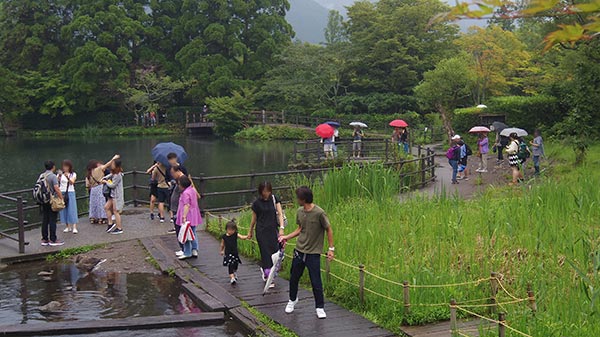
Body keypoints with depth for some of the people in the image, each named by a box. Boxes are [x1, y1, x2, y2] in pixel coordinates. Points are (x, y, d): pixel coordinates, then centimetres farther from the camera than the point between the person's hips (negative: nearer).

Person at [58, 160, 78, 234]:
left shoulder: (73, 174, 2)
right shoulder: (60, 174, 5)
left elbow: (72, 182, -15)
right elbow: (57, 183, -9)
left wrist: (67, 177, -34)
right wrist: (59, 177, -28)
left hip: (70, 193, -2)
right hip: (62, 193, 2)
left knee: (72, 210, -6)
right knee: (64, 210, 3)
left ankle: (74, 227, -10)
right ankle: (68, 226, 12)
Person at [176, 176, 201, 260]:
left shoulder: (185, 193, -19)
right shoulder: (192, 190, 9)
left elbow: (187, 205, -27)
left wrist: (184, 216, -31)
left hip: (188, 217, -9)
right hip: (194, 217, 9)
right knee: (193, 233, 16)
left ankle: (187, 253, 5)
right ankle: (194, 250, 14)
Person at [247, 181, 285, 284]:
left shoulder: (275, 199, 0)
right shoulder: (257, 203, -4)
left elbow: (280, 213, -5)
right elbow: (254, 219, 7)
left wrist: (281, 228, -18)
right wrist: (250, 232, 15)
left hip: (273, 229, 2)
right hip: (262, 231, -2)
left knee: (275, 251, 2)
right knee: (266, 252, -4)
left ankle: (263, 268, 26)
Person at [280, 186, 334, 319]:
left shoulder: (319, 213, -17)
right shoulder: (300, 212, 2)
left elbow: (329, 230, -7)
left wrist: (331, 248, -8)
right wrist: (287, 237, 9)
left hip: (313, 253, -6)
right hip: (299, 251, 6)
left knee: (316, 282, -2)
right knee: (294, 278, 16)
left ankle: (320, 308, 13)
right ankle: (292, 300, 40)